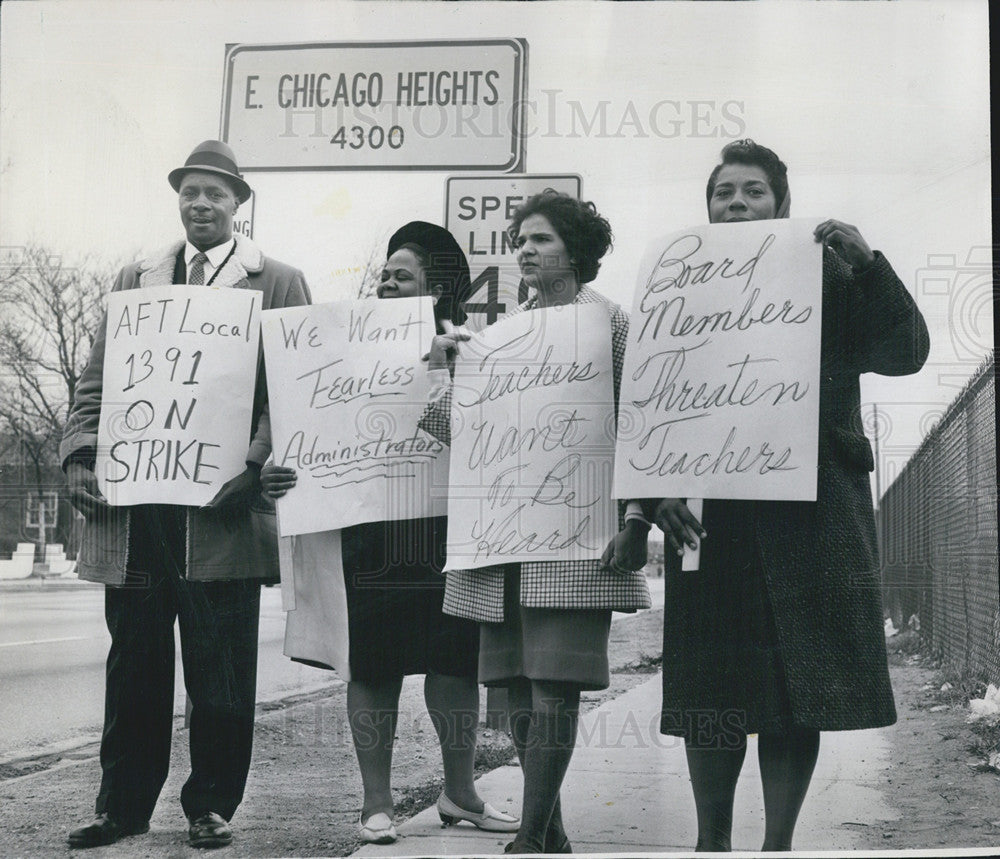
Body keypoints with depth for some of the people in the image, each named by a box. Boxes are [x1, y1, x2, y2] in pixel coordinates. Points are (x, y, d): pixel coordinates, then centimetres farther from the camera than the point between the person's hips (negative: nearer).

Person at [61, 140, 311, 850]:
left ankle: (211, 806, 14)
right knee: (133, 665, 10)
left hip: (218, 507, -3)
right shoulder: (136, 280, 18)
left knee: (220, 672, 2)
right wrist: (81, 456, -3)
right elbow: (96, 382, 14)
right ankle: (124, 805, 19)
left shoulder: (279, 284, 6)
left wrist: (254, 467, -17)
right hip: (131, 502, 4)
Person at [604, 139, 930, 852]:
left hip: (811, 506, 0)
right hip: (707, 509, 1)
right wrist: (656, 493, -7)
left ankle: (778, 842, 11)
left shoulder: (829, 276, 10)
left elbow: (905, 352, 0)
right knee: (711, 685, 2)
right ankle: (713, 840, 15)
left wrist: (867, 261, -11)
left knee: (800, 684, 1)